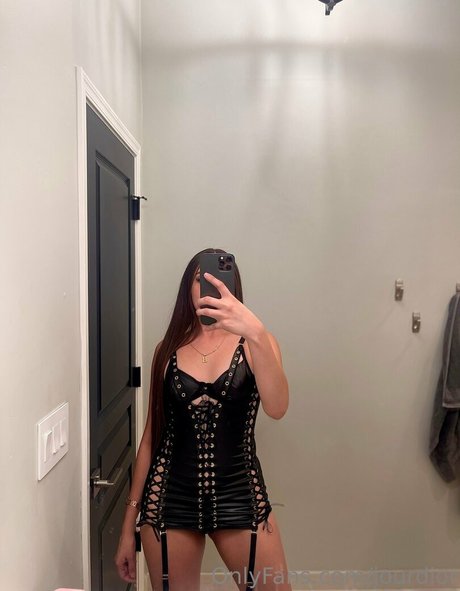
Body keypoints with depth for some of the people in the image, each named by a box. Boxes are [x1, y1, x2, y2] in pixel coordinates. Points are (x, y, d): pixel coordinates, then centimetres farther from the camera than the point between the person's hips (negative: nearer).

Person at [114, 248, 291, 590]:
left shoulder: (253, 342, -2)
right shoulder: (169, 349, 3)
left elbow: (277, 408, -21)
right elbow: (152, 435, 7)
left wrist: (256, 333, -36)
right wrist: (129, 525, 9)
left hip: (239, 496, -1)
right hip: (170, 498, 2)